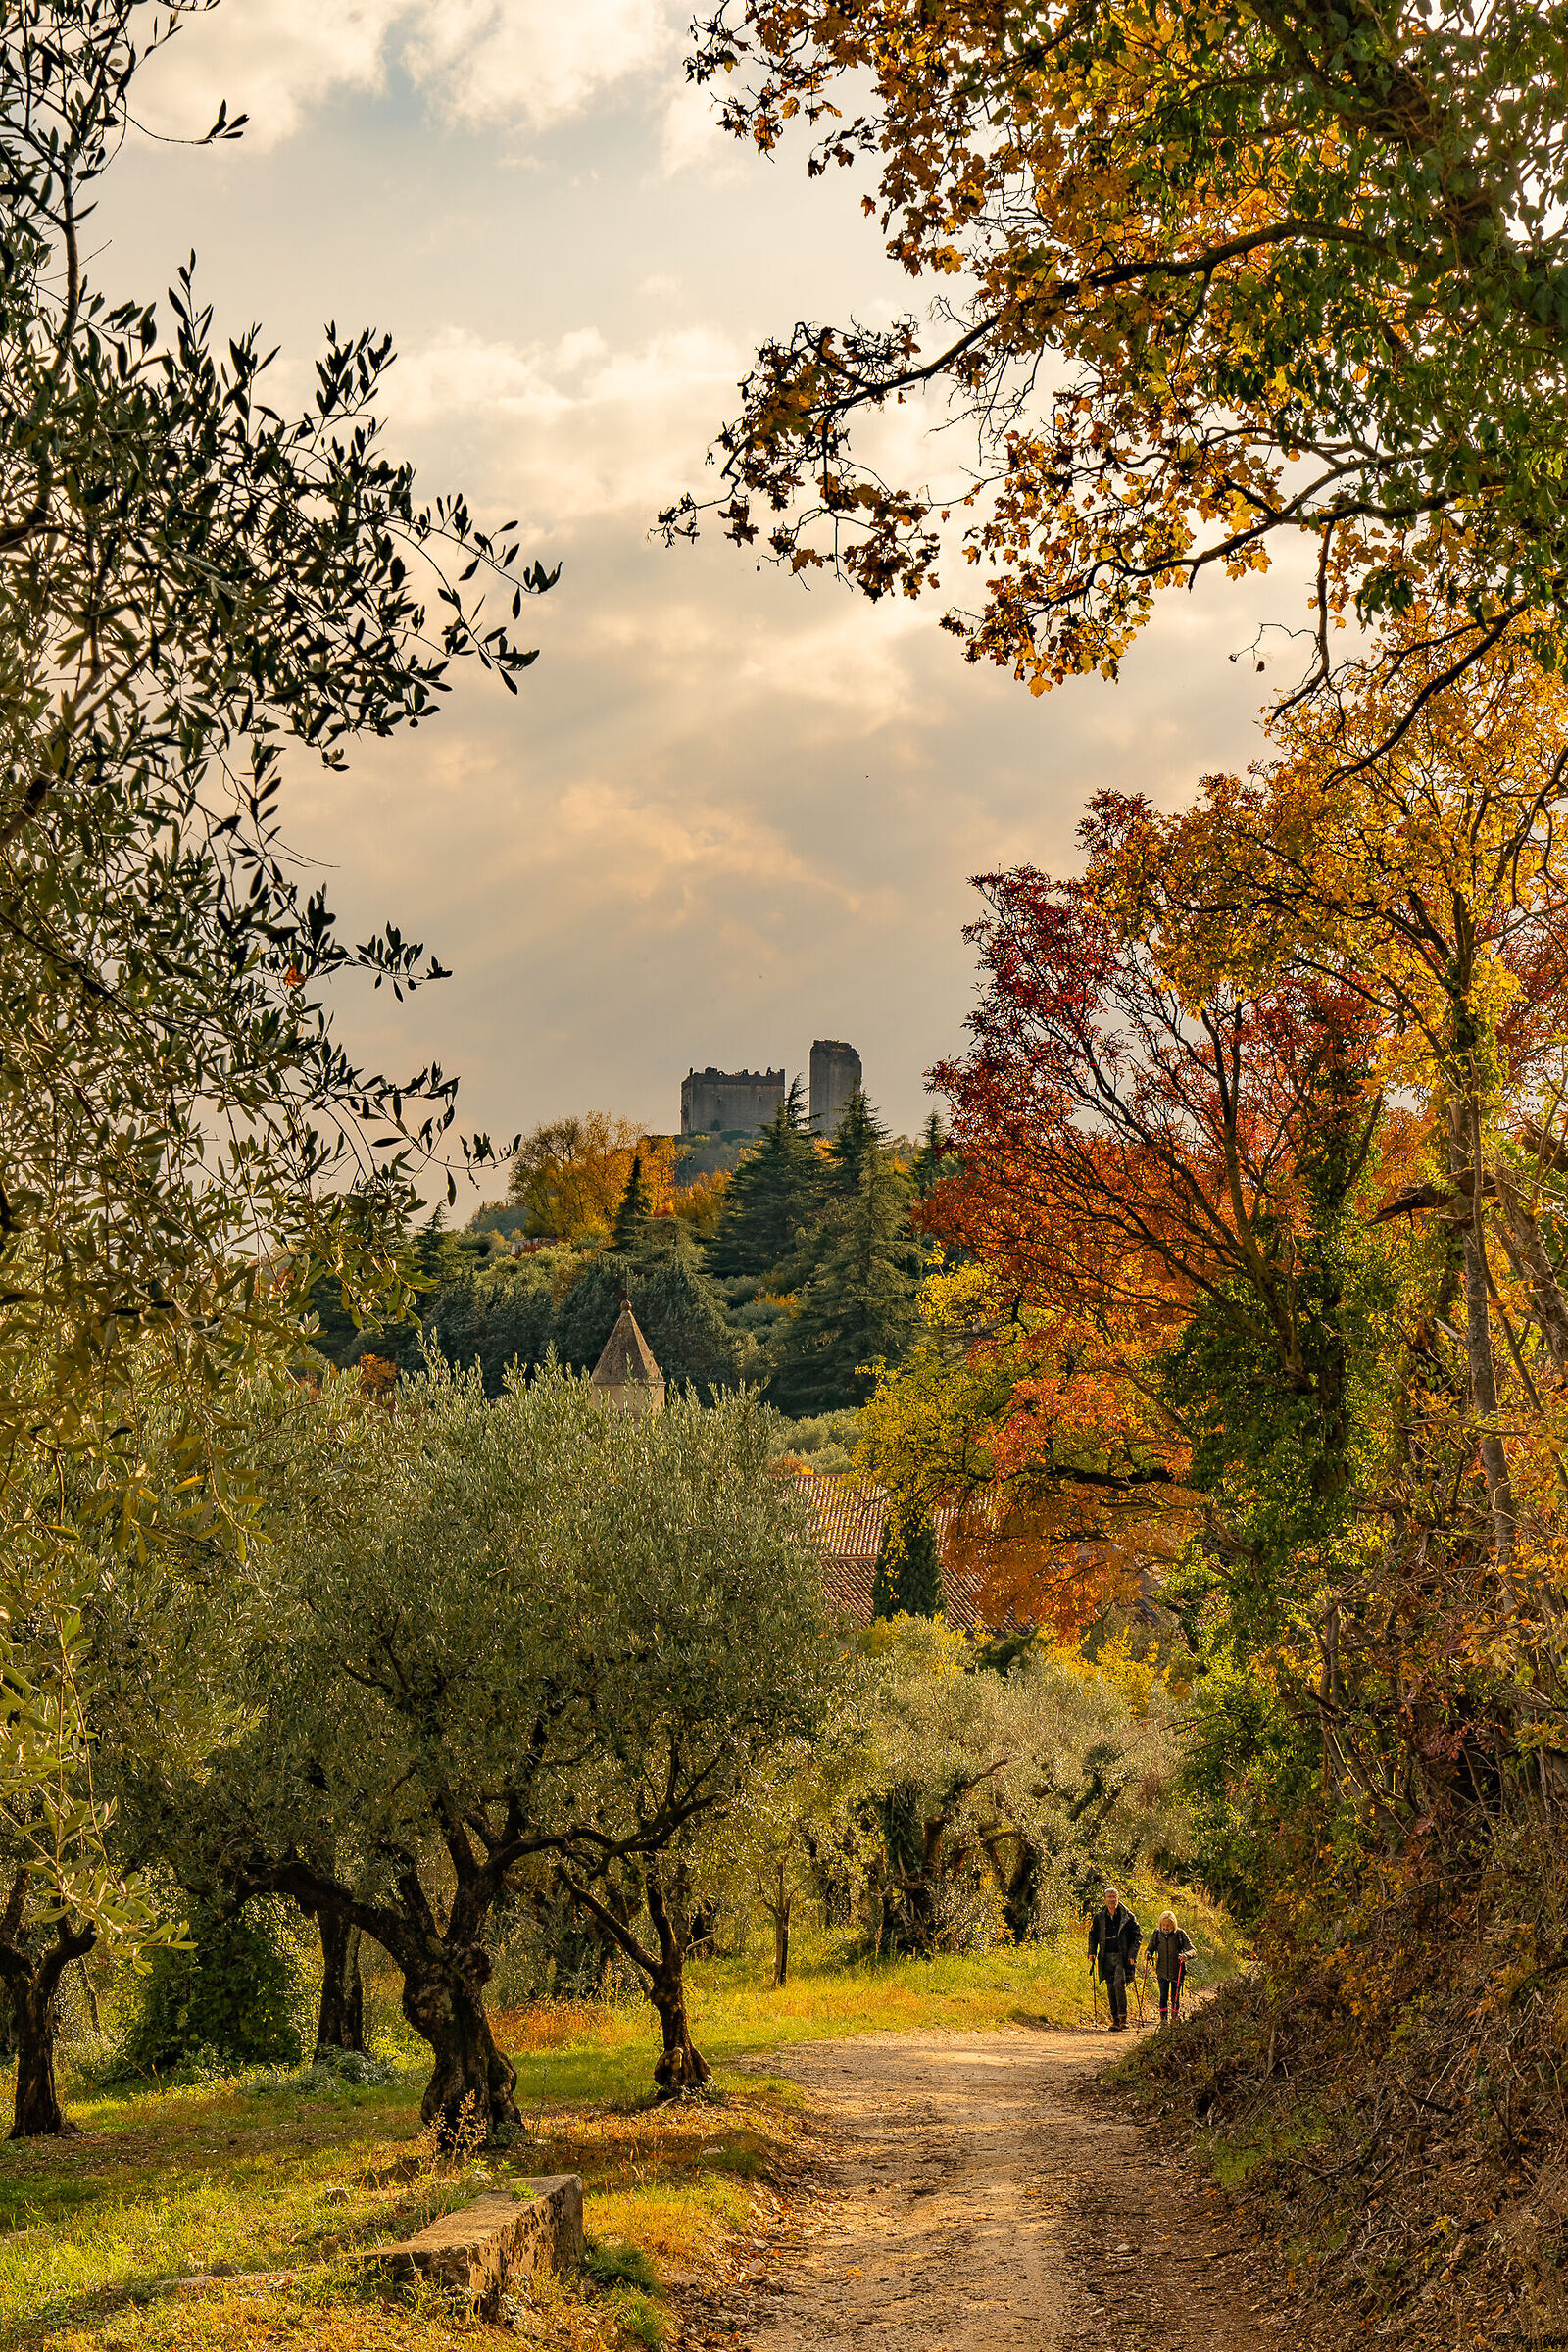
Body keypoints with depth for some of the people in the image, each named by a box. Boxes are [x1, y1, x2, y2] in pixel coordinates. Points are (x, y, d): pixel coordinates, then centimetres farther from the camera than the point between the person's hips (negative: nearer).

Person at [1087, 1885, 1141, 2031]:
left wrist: (1132, 1954, -7)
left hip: (1122, 1956, -3)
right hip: (1107, 1957, 3)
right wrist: (1092, 1952, 4)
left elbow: (1137, 1935, 1)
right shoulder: (1099, 1917, 6)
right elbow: (1093, 1935, 16)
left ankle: (1123, 2017, -5)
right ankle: (1115, 2020, 11)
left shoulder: (1127, 1916, -2)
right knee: (1110, 1988, 3)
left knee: (1119, 1984, -17)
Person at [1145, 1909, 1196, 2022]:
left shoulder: (1180, 1934, -8)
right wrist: (1148, 1954, -12)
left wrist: (1186, 1955, -34)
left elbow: (1192, 1951, -12)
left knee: (1175, 1997, 3)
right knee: (1163, 1996, -2)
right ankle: (1163, 2018, 9)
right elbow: (1151, 1948, 12)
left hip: (1177, 1972, -2)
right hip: (1162, 1972, 2)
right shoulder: (1157, 1934, -1)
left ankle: (1175, 2019, 20)